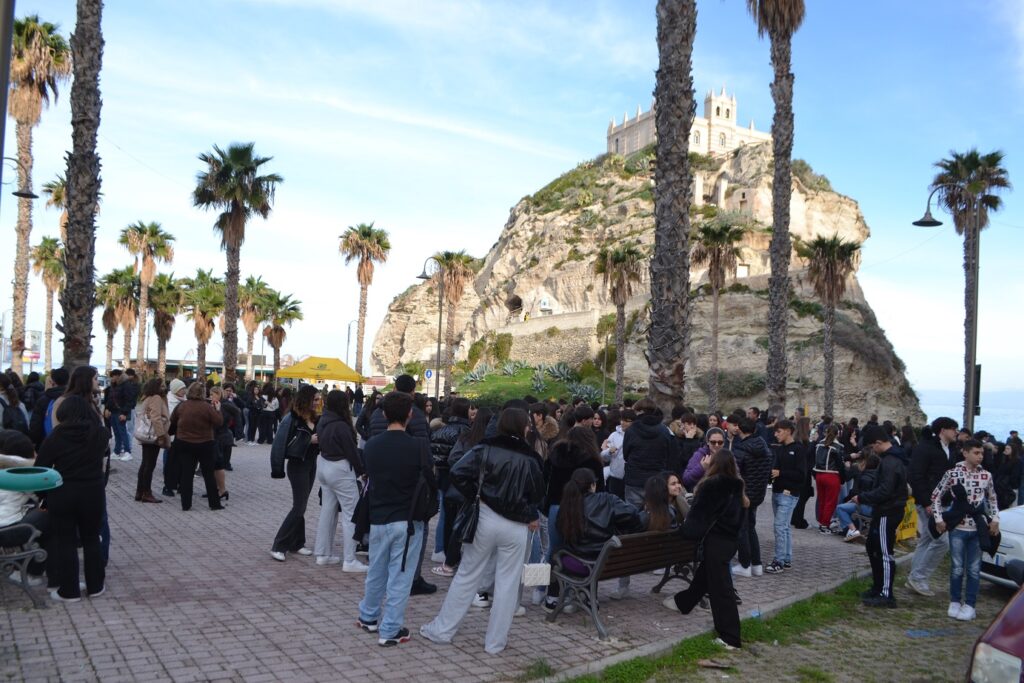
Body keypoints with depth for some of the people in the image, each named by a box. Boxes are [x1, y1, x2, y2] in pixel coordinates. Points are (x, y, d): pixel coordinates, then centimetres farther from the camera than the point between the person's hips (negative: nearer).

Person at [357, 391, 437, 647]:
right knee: (400, 576, 5)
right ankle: (390, 631, 11)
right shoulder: (418, 446, -16)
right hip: (408, 520, -4)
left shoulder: (371, 445, -1)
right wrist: (429, 504, 9)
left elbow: (368, 476, 9)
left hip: (377, 519, 5)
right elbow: (430, 483, -11)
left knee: (376, 572, 21)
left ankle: (368, 617, 38)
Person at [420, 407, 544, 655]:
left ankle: (442, 629, 23)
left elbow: (457, 473, -13)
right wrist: (532, 517, 17)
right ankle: (495, 641, 17)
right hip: (516, 526, -1)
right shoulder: (530, 458, -3)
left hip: (486, 518, 1)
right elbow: (537, 494, 1)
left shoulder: (485, 448, -4)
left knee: (467, 575, 13)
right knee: (507, 583, 9)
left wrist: (474, 496, 0)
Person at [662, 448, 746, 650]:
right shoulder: (737, 488, 5)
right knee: (704, 574, 24)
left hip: (715, 540, -8)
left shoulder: (709, 485, -15)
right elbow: (740, 516, 13)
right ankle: (683, 602, 45)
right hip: (731, 540, 8)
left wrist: (688, 528, 7)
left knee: (721, 587, -5)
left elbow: (697, 512, -9)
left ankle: (729, 637, -2)